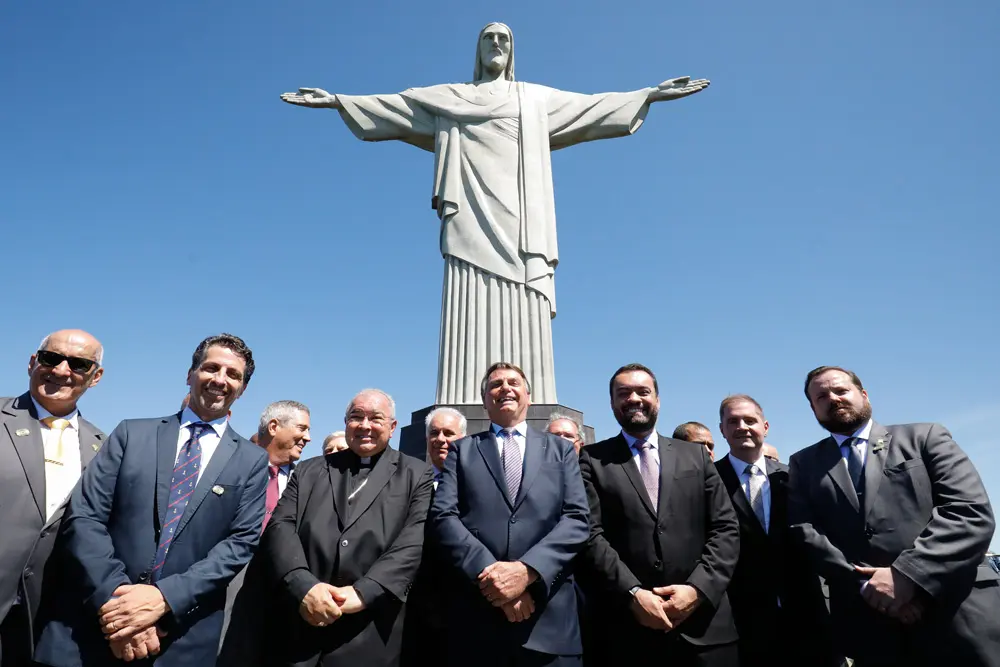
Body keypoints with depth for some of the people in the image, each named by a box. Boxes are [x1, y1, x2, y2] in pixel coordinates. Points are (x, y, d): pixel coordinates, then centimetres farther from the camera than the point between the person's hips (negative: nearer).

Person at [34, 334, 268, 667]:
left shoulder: (253, 461, 3)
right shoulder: (132, 433, 6)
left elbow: (241, 543, -5)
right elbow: (83, 516, -2)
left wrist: (165, 597, -17)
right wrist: (114, 596, -15)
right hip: (91, 623, 1)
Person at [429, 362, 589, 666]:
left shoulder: (561, 449, 12)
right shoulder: (461, 450, 11)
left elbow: (577, 518, 1)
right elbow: (443, 516, -1)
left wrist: (527, 570, -14)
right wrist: (490, 573, -15)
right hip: (475, 614, 0)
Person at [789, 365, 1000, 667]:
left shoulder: (924, 437, 7)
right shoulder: (804, 463, 12)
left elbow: (973, 513, -4)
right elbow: (803, 532, 1)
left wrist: (907, 574, -15)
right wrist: (865, 585, -13)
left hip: (957, 610, -1)